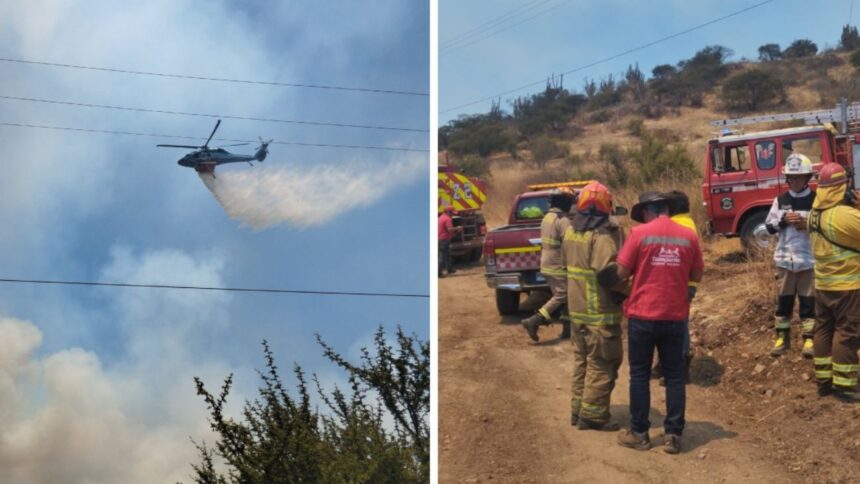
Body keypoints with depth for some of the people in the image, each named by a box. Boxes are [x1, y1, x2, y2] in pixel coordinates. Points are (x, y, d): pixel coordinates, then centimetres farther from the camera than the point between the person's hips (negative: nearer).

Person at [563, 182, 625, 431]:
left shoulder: (570, 232, 8)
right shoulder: (602, 235, -19)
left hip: (577, 308, 8)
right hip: (600, 312, -8)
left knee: (582, 359, 18)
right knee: (602, 364, 1)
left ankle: (578, 409, 25)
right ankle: (592, 414, 3)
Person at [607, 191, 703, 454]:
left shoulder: (640, 233, -9)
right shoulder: (688, 235, 1)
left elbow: (621, 273, -7)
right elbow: (696, 275, 8)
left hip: (642, 315, -3)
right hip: (675, 317, 3)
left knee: (640, 376, 8)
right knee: (674, 376, 10)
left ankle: (639, 433, 13)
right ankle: (674, 435, 10)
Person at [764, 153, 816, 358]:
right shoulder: (780, 200, 5)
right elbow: (769, 226, 5)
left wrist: (808, 224, -19)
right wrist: (783, 220, -12)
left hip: (809, 259, -3)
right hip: (785, 259, 3)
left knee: (808, 300, 3)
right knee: (784, 299, 9)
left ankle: (809, 338, 13)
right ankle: (782, 337, 20)